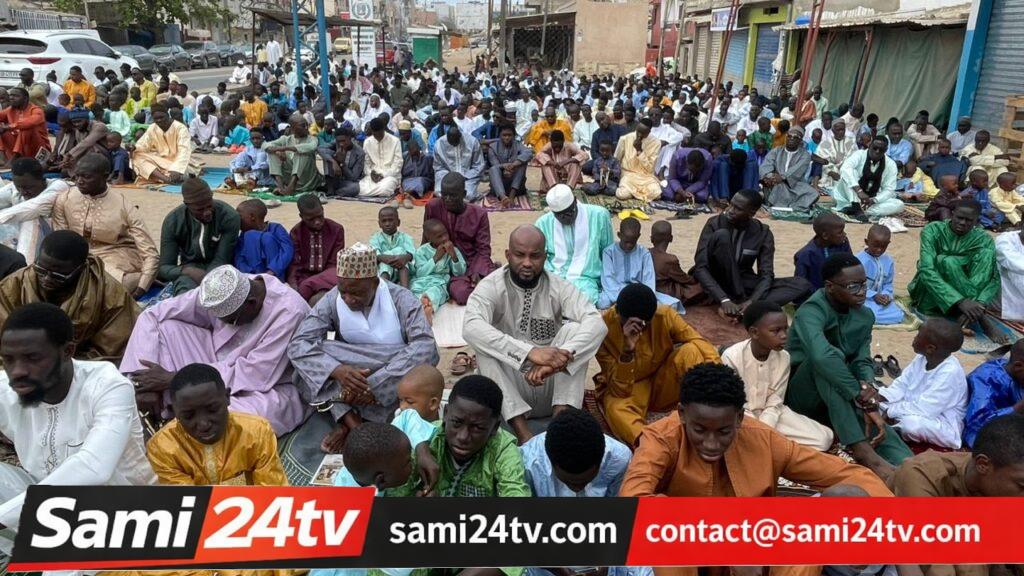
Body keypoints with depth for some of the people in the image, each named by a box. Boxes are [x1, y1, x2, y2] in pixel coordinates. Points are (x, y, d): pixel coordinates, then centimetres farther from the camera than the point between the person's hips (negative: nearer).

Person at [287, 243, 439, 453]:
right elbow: (298, 344, -19)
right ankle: (356, 426, -30)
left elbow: (426, 346, -30)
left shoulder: (401, 299, -16)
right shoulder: (332, 300, -10)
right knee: (308, 354, -22)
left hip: (390, 380, -1)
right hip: (350, 373, 2)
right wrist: (338, 370, -38)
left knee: (422, 359, -33)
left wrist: (374, 383, -38)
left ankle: (348, 425, -23)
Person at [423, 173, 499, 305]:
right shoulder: (433, 207, -5)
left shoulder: (479, 214, -3)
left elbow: (483, 250, -5)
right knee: (462, 294, -32)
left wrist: (477, 273, -21)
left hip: (474, 262, 1)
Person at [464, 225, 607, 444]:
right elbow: (471, 328, -32)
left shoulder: (558, 287, -5)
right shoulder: (491, 287, -11)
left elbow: (596, 323, -21)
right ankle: (521, 430, -34)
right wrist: (530, 352, -44)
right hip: (510, 387, -1)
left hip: (552, 385, 1)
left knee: (573, 329, -21)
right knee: (485, 346, -27)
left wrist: (561, 357, -40)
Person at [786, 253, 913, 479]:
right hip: (801, 394, -5)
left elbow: (862, 361, -6)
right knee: (833, 356, -36)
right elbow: (821, 356, -43)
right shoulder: (811, 311, -24)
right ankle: (862, 450, -45)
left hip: (840, 401, 6)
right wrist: (863, 398, -40)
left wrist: (868, 386, -29)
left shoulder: (865, 316, 2)